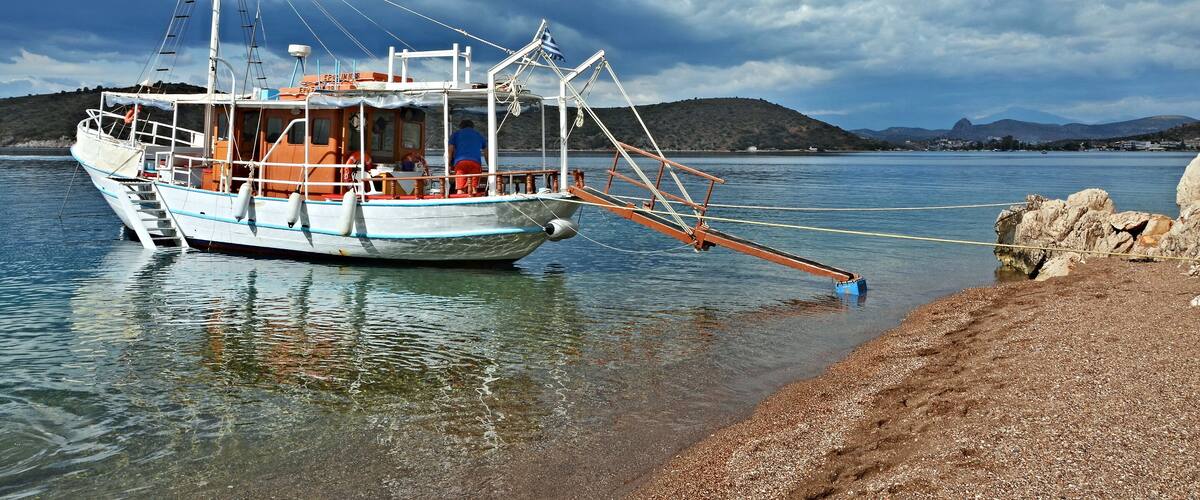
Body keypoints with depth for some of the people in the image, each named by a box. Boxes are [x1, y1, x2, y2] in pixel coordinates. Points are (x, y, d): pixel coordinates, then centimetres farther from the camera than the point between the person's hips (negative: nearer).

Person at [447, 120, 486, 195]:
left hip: (460, 162, -1)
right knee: (474, 188, -5)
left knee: (460, 190, -8)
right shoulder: (479, 135, 31)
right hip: (476, 162, 1)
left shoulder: (455, 134, 26)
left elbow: (450, 151, 14)